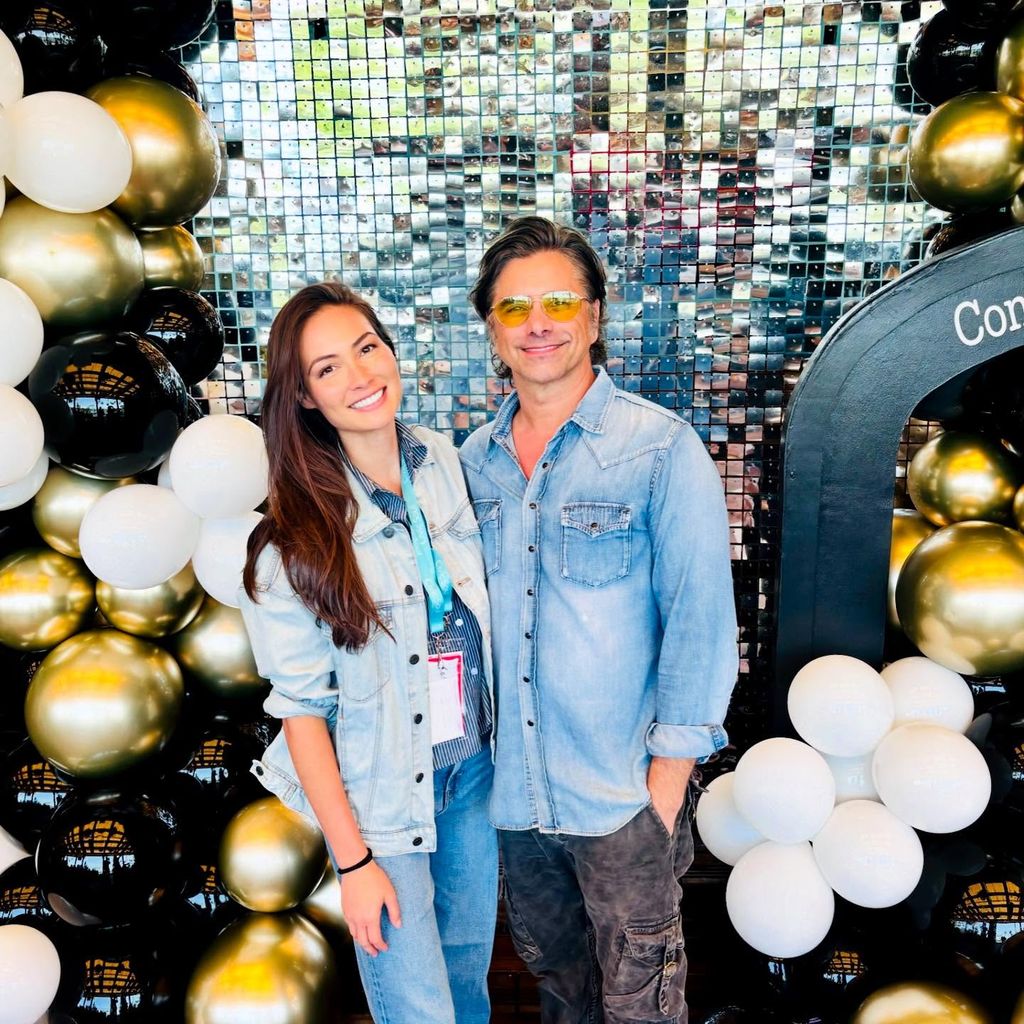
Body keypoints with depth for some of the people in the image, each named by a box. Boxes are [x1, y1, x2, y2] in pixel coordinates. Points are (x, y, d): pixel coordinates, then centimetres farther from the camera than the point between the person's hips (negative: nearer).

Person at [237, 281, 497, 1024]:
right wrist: (351, 860, -11)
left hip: (475, 765, 4)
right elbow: (301, 708, -14)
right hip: (379, 795, -4)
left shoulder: (447, 466, -5)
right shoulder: (297, 536, -18)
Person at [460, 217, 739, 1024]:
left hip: (623, 793, -4)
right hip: (511, 784, 5)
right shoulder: (475, 459, 3)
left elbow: (700, 619, -12)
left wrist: (669, 776, -14)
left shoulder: (661, 449, -12)